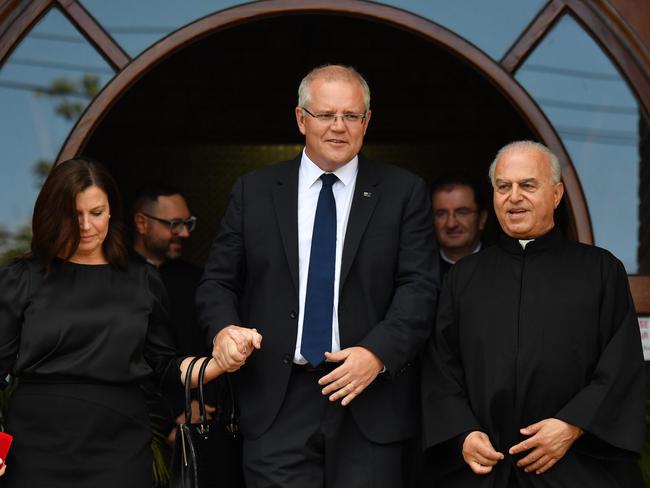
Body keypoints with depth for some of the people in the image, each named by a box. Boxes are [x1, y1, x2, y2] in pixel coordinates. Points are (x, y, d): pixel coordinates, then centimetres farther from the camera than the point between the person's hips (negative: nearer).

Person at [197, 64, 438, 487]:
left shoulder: (405, 193, 4)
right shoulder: (254, 191, 9)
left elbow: (419, 287, -2)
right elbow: (219, 281, 11)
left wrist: (378, 352, -17)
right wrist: (223, 327, -10)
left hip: (369, 403, 0)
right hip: (277, 404, 1)